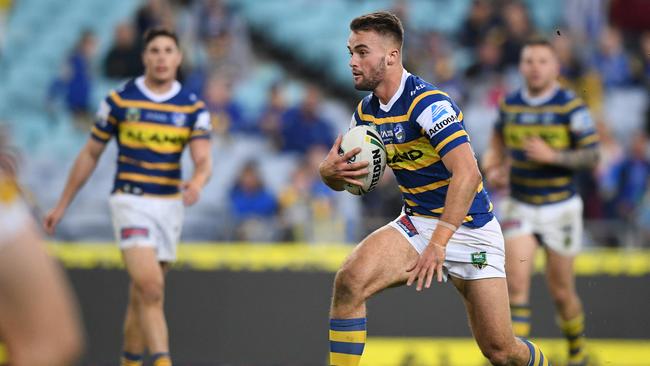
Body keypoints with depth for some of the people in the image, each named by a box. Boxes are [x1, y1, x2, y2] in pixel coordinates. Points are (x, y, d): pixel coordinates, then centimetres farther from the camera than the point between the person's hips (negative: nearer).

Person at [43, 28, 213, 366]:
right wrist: (62, 205, 9)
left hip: (169, 205, 3)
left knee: (142, 295, 11)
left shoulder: (193, 107, 2)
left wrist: (197, 183, -33)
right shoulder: (120, 100, -2)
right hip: (130, 201, -3)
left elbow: (203, 160, -8)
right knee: (151, 286, -21)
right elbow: (90, 154, 7)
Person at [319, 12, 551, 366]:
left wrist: (438, 243, -38)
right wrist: (329, 170, -13)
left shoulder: (428, 103, -22)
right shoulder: (367, 111, 3)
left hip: (468, 228, -6)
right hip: (415, 224, 6)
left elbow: (467, 174, -32)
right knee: (349, 280, -24)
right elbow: (339, 179, 13)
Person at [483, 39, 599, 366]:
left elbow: (592, 155, -10)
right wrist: (493, 168, 1)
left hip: (560, 208, -2)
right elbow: (498, 142, 20)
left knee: (561, 291, 7)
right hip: (519, 207, 2)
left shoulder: (571, 106, -9)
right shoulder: (509, 104, 2)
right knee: (516, 283, -13)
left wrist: (552, 155, -23)